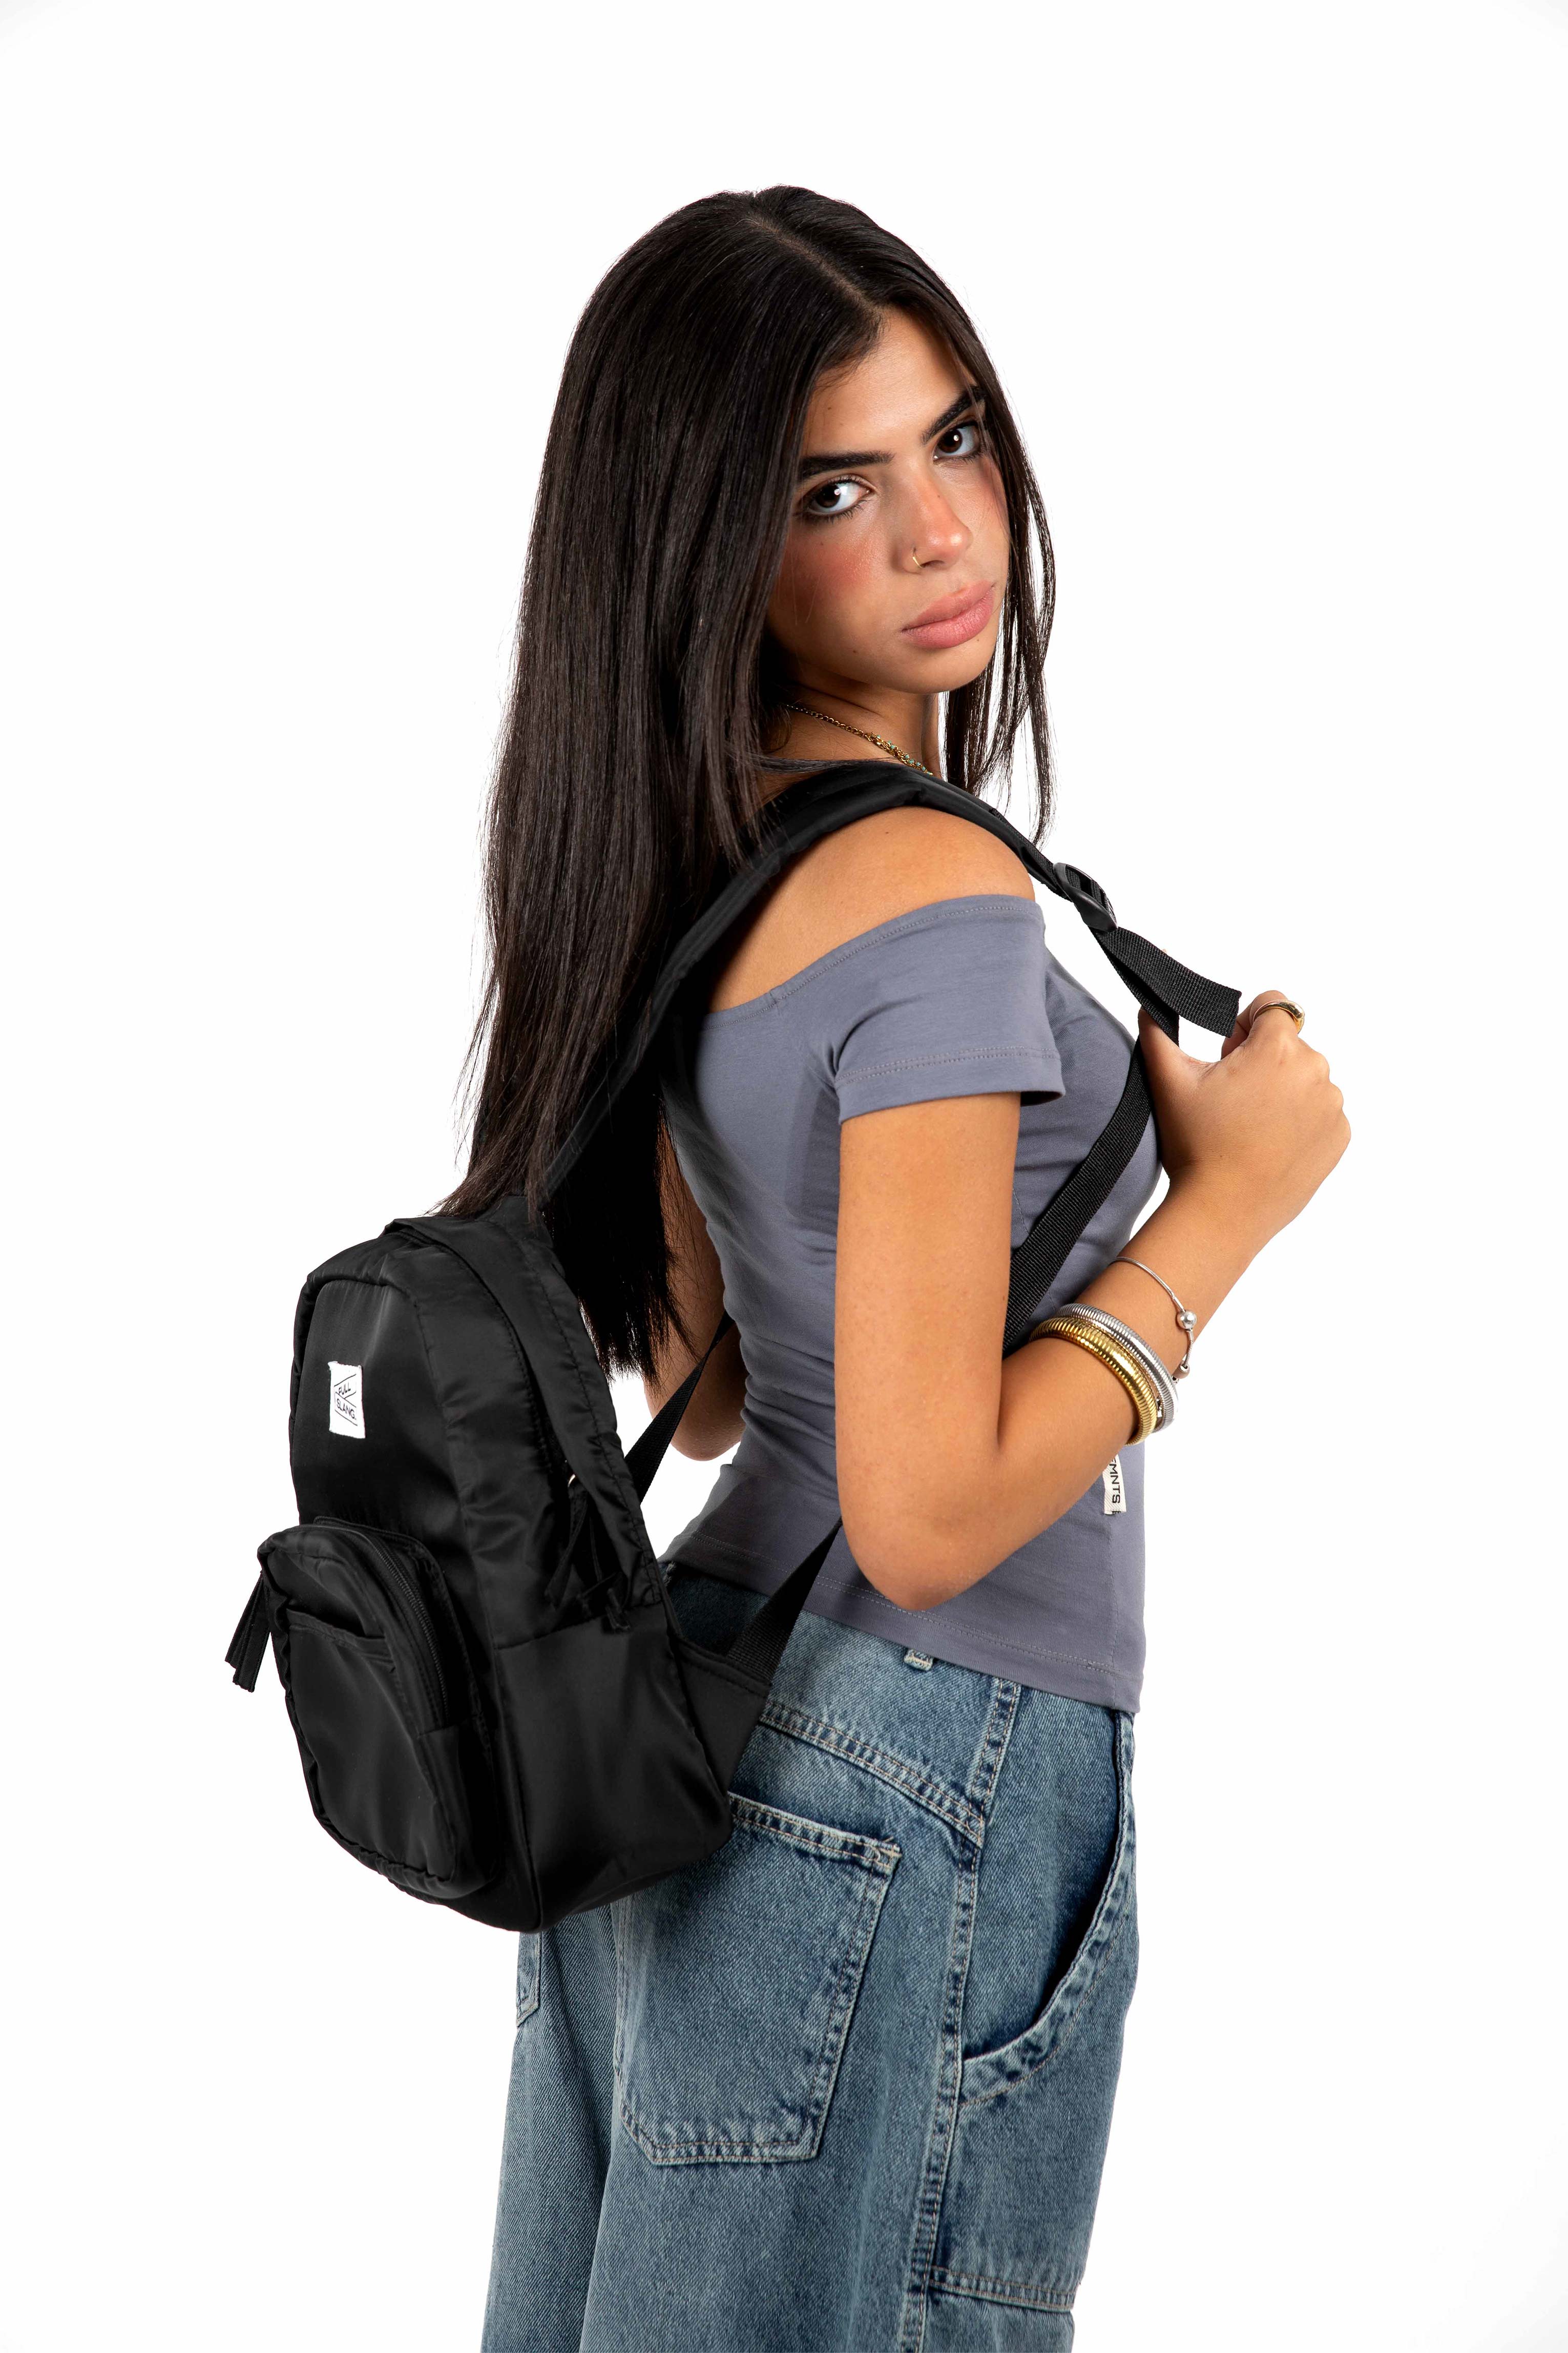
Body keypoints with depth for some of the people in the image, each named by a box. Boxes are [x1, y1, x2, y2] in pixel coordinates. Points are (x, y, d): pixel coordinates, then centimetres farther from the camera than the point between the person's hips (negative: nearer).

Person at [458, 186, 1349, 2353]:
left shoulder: (682, 868, 6)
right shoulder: (936, 896, -22)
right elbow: (929, 1513, -24)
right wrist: (1232, 1198, -13)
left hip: (691, 1705, 9)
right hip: (920, 1789, -9)